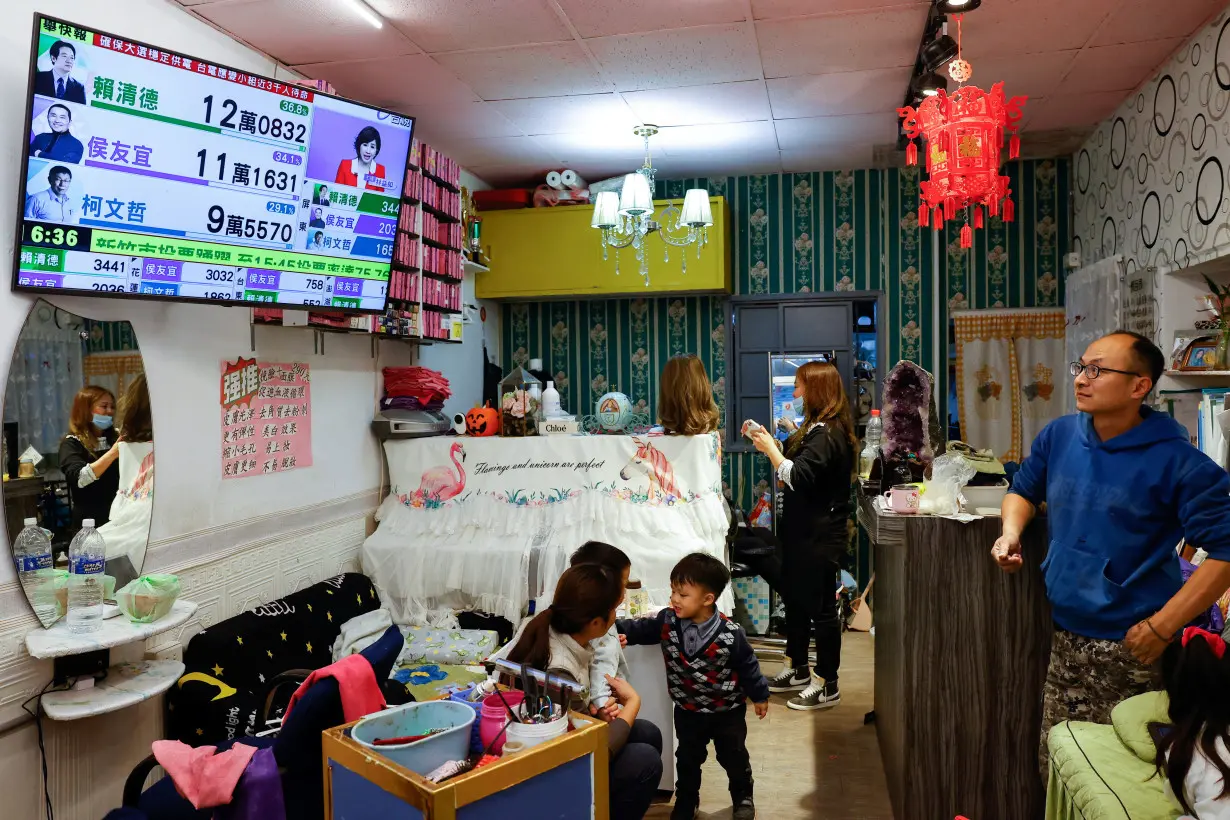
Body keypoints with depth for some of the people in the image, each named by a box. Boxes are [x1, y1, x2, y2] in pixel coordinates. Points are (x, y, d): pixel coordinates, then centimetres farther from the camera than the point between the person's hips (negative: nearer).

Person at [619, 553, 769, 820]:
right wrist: (613, 628, -28)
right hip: (688, 711, 3)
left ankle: (743, 797, 43)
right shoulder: (668, 622, -17)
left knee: (733, 756, 18)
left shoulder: (730, 634, -25)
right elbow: (640, 629, -11)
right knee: (687, 758, 19)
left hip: (728, 710, -2)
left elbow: (747, 665, -12)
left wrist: (759, 695, -1)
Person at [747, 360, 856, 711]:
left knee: (820, 606, -1)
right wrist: (776, 444, 8)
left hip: (820, 537, -11)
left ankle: (827, 685, 11)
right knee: (796, 600, 19)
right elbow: (793, 473, 17)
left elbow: (798, 477, -28)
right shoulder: (819, 429, 14)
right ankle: (798, 670, 33)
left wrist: (770, 448, -18)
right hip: (805, 532, 11)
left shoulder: (826, 435, -19)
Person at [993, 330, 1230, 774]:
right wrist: (1011, 532, 0)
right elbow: (1024, 490, 20)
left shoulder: (1177, 462, -14)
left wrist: (1162, 627, -17)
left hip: (1130, 646, -5)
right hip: (1066, 636, 5)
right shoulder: (1059, 436, 3)